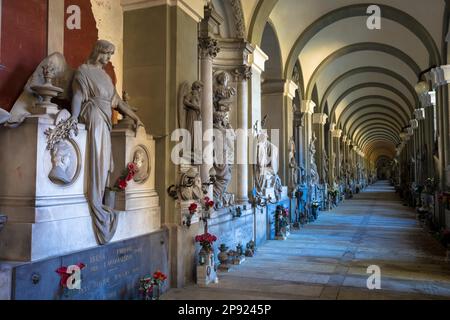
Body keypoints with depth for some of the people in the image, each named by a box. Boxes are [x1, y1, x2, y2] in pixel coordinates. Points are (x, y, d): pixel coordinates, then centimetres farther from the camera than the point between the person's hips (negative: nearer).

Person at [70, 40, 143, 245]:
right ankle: (96, 202, -20)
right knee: (99, 155, -19)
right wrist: (73, 120, -18)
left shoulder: (105, 76, 25)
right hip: (93, 113, -7)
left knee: (104, 159, -3)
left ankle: (98, 202, -4)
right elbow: (77, 97, -5)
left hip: (105, 118, 7)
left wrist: (135, 117, 11)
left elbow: (117, 101, 20)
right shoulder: (84, 70, 5)